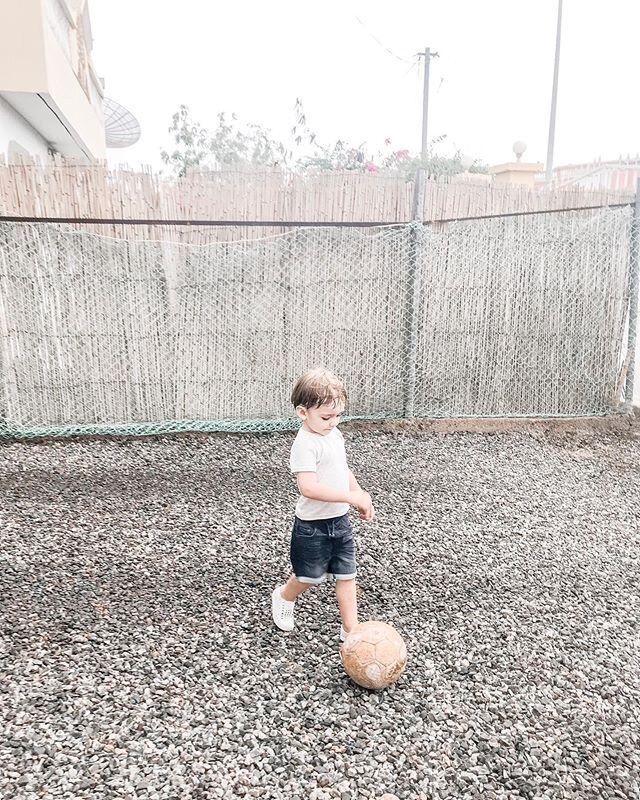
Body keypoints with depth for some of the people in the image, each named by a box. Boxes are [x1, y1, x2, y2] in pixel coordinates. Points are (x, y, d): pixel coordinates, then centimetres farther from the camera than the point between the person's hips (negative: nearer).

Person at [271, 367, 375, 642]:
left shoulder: (334, 435, 4)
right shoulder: (306, 444, -25)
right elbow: (308, 488, -34)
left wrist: (360, 496, 8)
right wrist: (352, 496, -34)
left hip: (340, 520, 7)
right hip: (313, 526, -7)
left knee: (346, 575, 10)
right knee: (311, 576, 11)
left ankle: (350, 629, 23)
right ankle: (283, 596, 41)